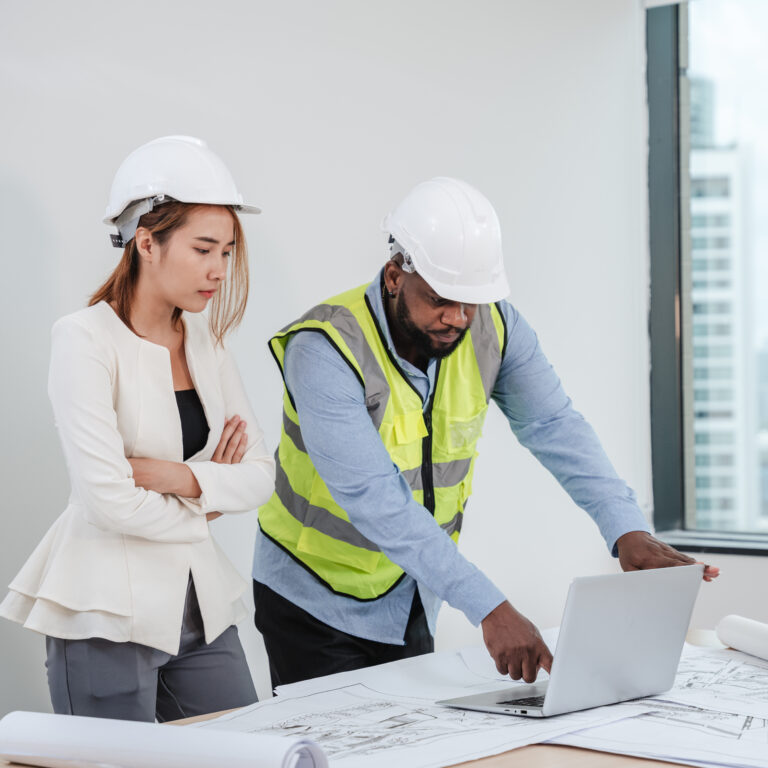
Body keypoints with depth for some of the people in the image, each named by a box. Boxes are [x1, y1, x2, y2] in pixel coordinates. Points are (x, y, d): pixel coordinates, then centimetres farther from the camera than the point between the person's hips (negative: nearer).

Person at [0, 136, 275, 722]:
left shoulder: (205, 340, 9)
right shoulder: (86, 339, -12)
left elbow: (260, 475, 4)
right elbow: (109, 499, -20)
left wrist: (178, 477, -13)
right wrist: (205, 506, -4)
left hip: (199, 603, 7)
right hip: (111, 615, -7)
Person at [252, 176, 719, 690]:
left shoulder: (494, 326, -9)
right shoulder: (325, 350, -27)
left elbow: (555, 429, -12)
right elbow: (375, 500, -34)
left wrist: (629, 531, -30)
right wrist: (490, 609, -41)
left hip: (413, 602, 5)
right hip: (319, 603, -5)